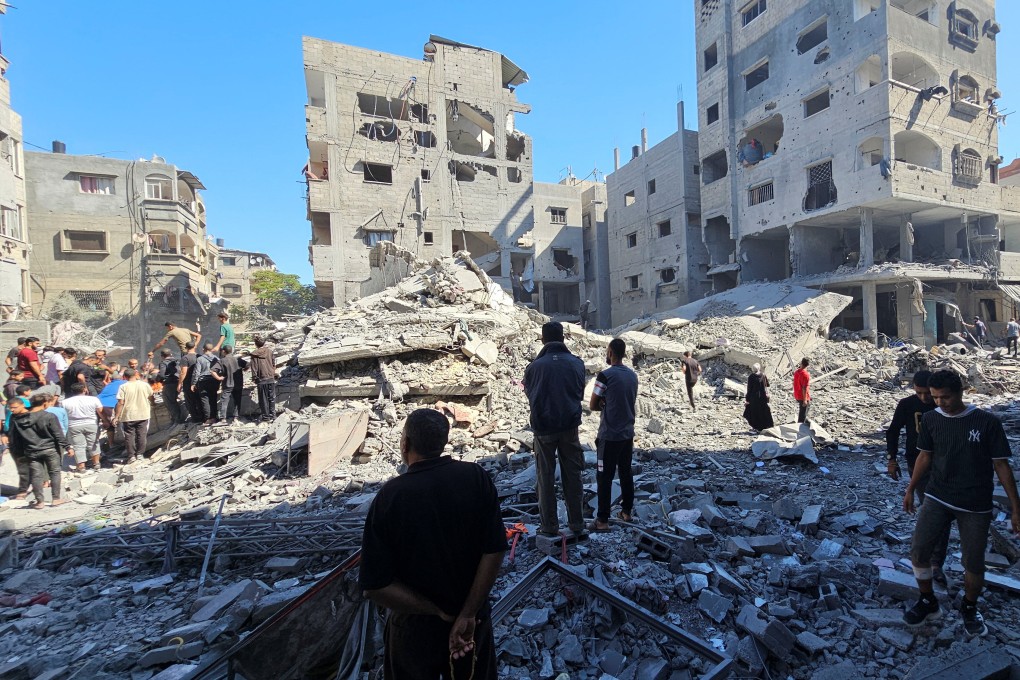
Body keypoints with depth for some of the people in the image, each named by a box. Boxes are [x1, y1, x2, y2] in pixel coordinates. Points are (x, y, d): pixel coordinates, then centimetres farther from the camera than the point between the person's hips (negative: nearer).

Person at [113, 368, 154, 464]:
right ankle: (140, 454, 14)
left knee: (129, 435, 7)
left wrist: (116, 417, -7)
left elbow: (120, 403, -13)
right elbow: (151, 398, 12)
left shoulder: (123, 387, -9)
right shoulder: (145, 384, -1)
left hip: (129, 416, -2)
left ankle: (131, 455, 5)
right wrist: (150, 408, 32)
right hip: (143, 414, 2)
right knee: (141, 434, 9)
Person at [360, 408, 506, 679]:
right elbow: (494, 551, -18)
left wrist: (442, 612, -13)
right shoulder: (476, 477, -19)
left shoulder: (389, 497, -24)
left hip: (417, 626, -1)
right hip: (474, 620, 2)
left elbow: (375, 586, -21)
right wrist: (467, 614, -11)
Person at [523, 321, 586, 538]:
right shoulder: (576, 363, -4)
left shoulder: (534, 366, -11)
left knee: (545, 477, 9)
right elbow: (580, 393, 9)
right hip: (570, 426, 2)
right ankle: (576, 524, 21)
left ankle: (550, 526, 15)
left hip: (543, 427, -2)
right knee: (572, 475, 13)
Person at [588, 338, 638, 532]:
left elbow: (592, 406, -11)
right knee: (626, 473, 17)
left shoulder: (605, 375, -17)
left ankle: (602, 520, 7)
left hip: (610, 435, -7)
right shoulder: (633, 375, 5)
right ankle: (627, 511, 29)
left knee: (604, 477, 1)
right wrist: (609, 405, 3)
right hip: (628, 433, 7)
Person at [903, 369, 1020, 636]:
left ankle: (970, 608, 36)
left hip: (976, 506, -2)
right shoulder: (930, 419, -4)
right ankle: (928, 603, 21)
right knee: (918, 552, -2)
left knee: (973, 563, 8)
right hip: (937, 498, 2)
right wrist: (910, 489, 11)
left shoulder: (987, 422, -11)